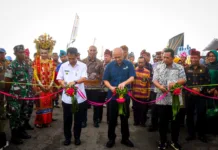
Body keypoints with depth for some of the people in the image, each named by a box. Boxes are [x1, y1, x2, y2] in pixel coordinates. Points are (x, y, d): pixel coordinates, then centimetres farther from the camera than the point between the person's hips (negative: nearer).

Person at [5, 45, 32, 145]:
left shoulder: (26, 64, 7)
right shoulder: (12, 66, -13)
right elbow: (7, 81, -11)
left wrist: (30, 92, 12)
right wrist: (8, 95, -8)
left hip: (25, 95, 7)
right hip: (15, 96, -6)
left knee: (23, 115, 17)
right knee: (15, 116, 4)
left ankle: (21, 131, 34)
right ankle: (14, 136, 18)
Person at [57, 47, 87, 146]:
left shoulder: (83, 66, -3)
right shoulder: (63, 66, 5)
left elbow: (84, 78, -15)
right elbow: (59, 78, 4)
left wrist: (75, 82, -34)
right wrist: (62, 83, -19)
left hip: (79, 97, -1)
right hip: (66, 97, 2)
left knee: (78, 119, 12)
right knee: (67, 119, 13)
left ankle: (77, 137, 31)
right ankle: (67, 137, 32)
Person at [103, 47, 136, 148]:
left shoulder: (129, 64, -2)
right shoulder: (110, 66, -1)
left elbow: (132, 77, -10)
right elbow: (105, 80, 0)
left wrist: (124, 83, -30)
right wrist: (110, 87, -20)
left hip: (125, 96, 0)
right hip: (112, 96, 0)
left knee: (125, 118, 13)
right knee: (112, 119, 9)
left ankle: (125, 138, 29)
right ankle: (111, 139, 26)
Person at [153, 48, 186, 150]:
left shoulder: (179, 68, 4)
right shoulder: (159, 67, 5)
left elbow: (184, 80, -3)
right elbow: (154, 80, 0)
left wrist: (175, 83, -22)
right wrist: (160, 86, -21)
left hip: (175, 99, 0)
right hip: (162, 99, 0)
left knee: (175, 121, 10)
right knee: (162, 121, 9)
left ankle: (174, 141, 29)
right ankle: (163, 141, 25)